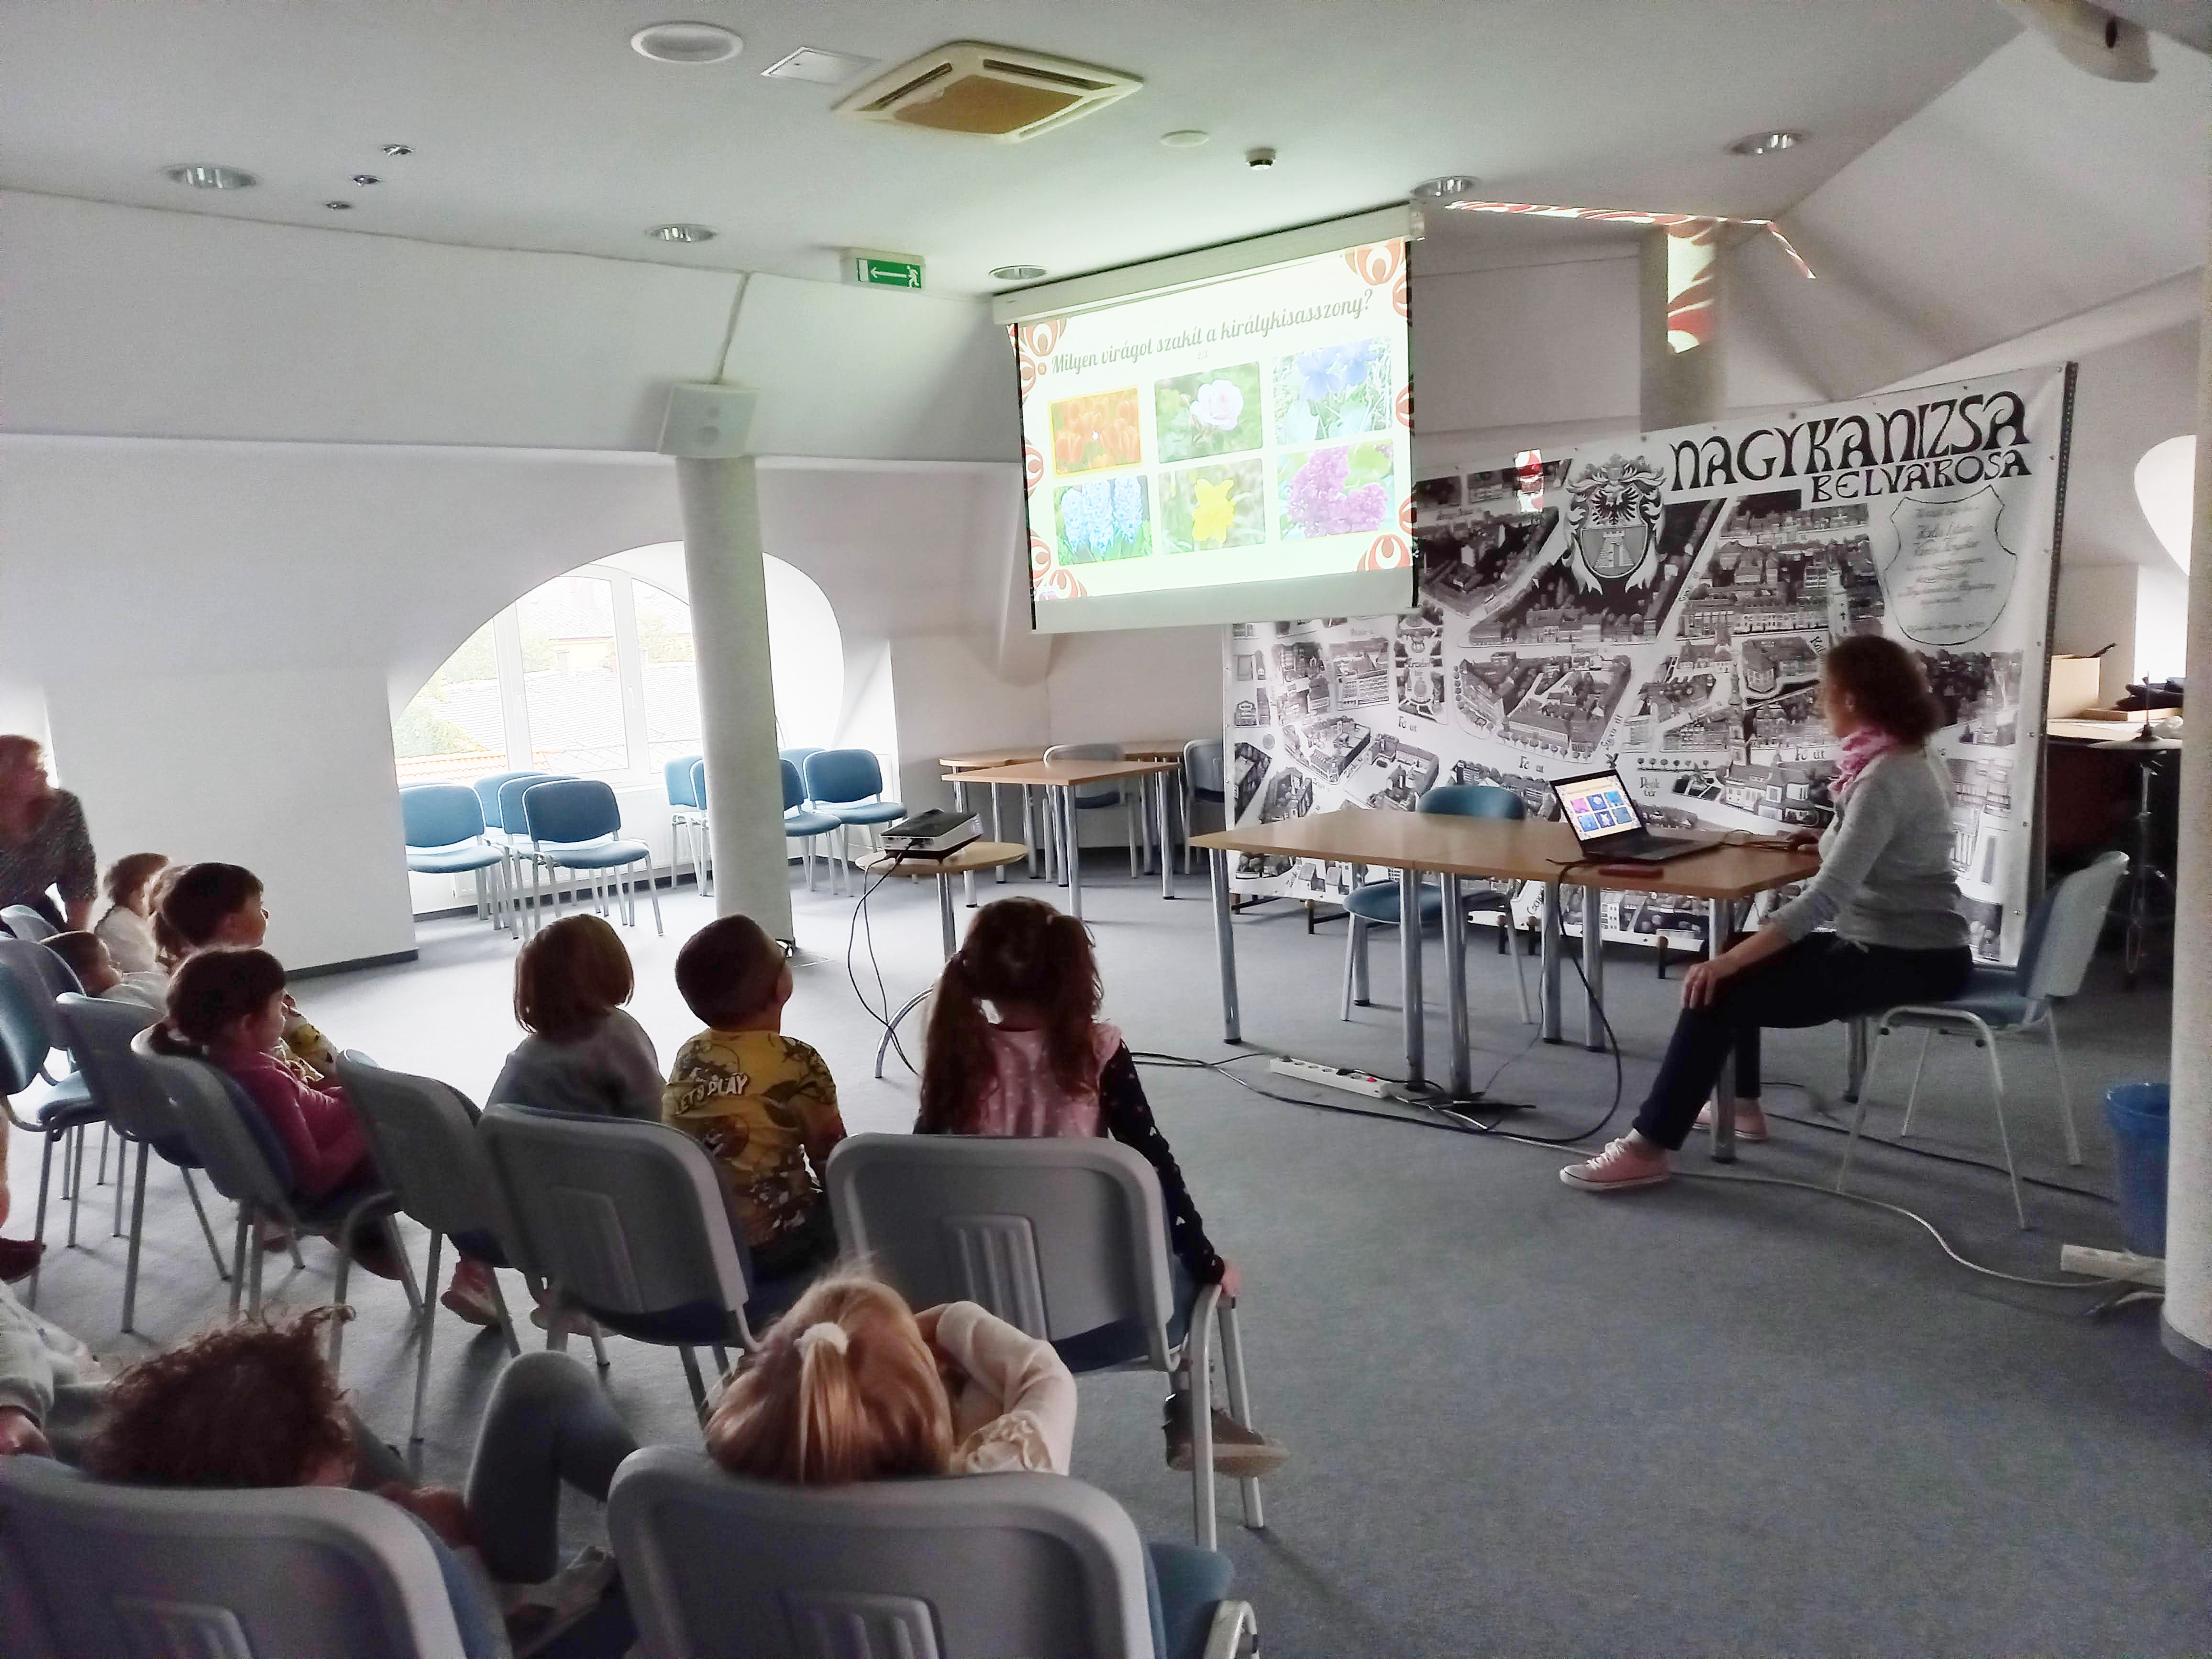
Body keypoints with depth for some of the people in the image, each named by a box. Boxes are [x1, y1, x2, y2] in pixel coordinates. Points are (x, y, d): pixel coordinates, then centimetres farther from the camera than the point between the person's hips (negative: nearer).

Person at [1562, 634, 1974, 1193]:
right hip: (1901, 945, 10)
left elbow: (1828, 895, -31)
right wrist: (1826, 837, 14)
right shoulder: (1911, 758, 8)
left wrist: (1730, 962, -33)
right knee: (1740, 964, 18)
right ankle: (1741, 1104, 26)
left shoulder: (1886, 778, -22)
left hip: (1906, 960, -10)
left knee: (1718, 989, -18)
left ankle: (1649, 1148, -14)